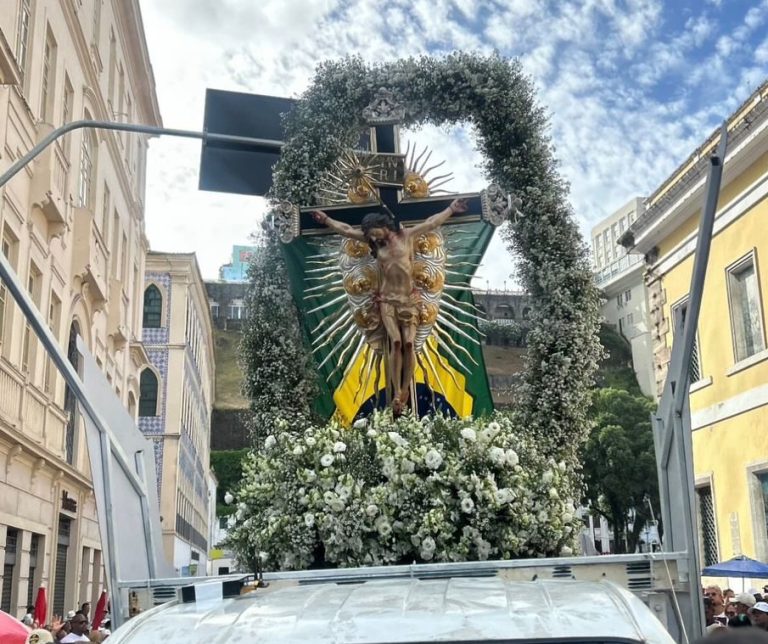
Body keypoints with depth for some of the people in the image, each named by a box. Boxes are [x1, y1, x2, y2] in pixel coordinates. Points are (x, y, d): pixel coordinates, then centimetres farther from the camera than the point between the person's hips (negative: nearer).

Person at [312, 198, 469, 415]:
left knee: (409, 343, -13)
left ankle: (405, 392, -6)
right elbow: (346, 230, 14)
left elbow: (431, 222, 10)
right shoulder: (374, 241, 8)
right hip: (387, 300, 0)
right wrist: (326, 220, 16)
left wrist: (451, 209, 13)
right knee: (396, 342, -16)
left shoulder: (407, 235, 4)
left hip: (408, 298, 0)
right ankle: (397, 394, -14)